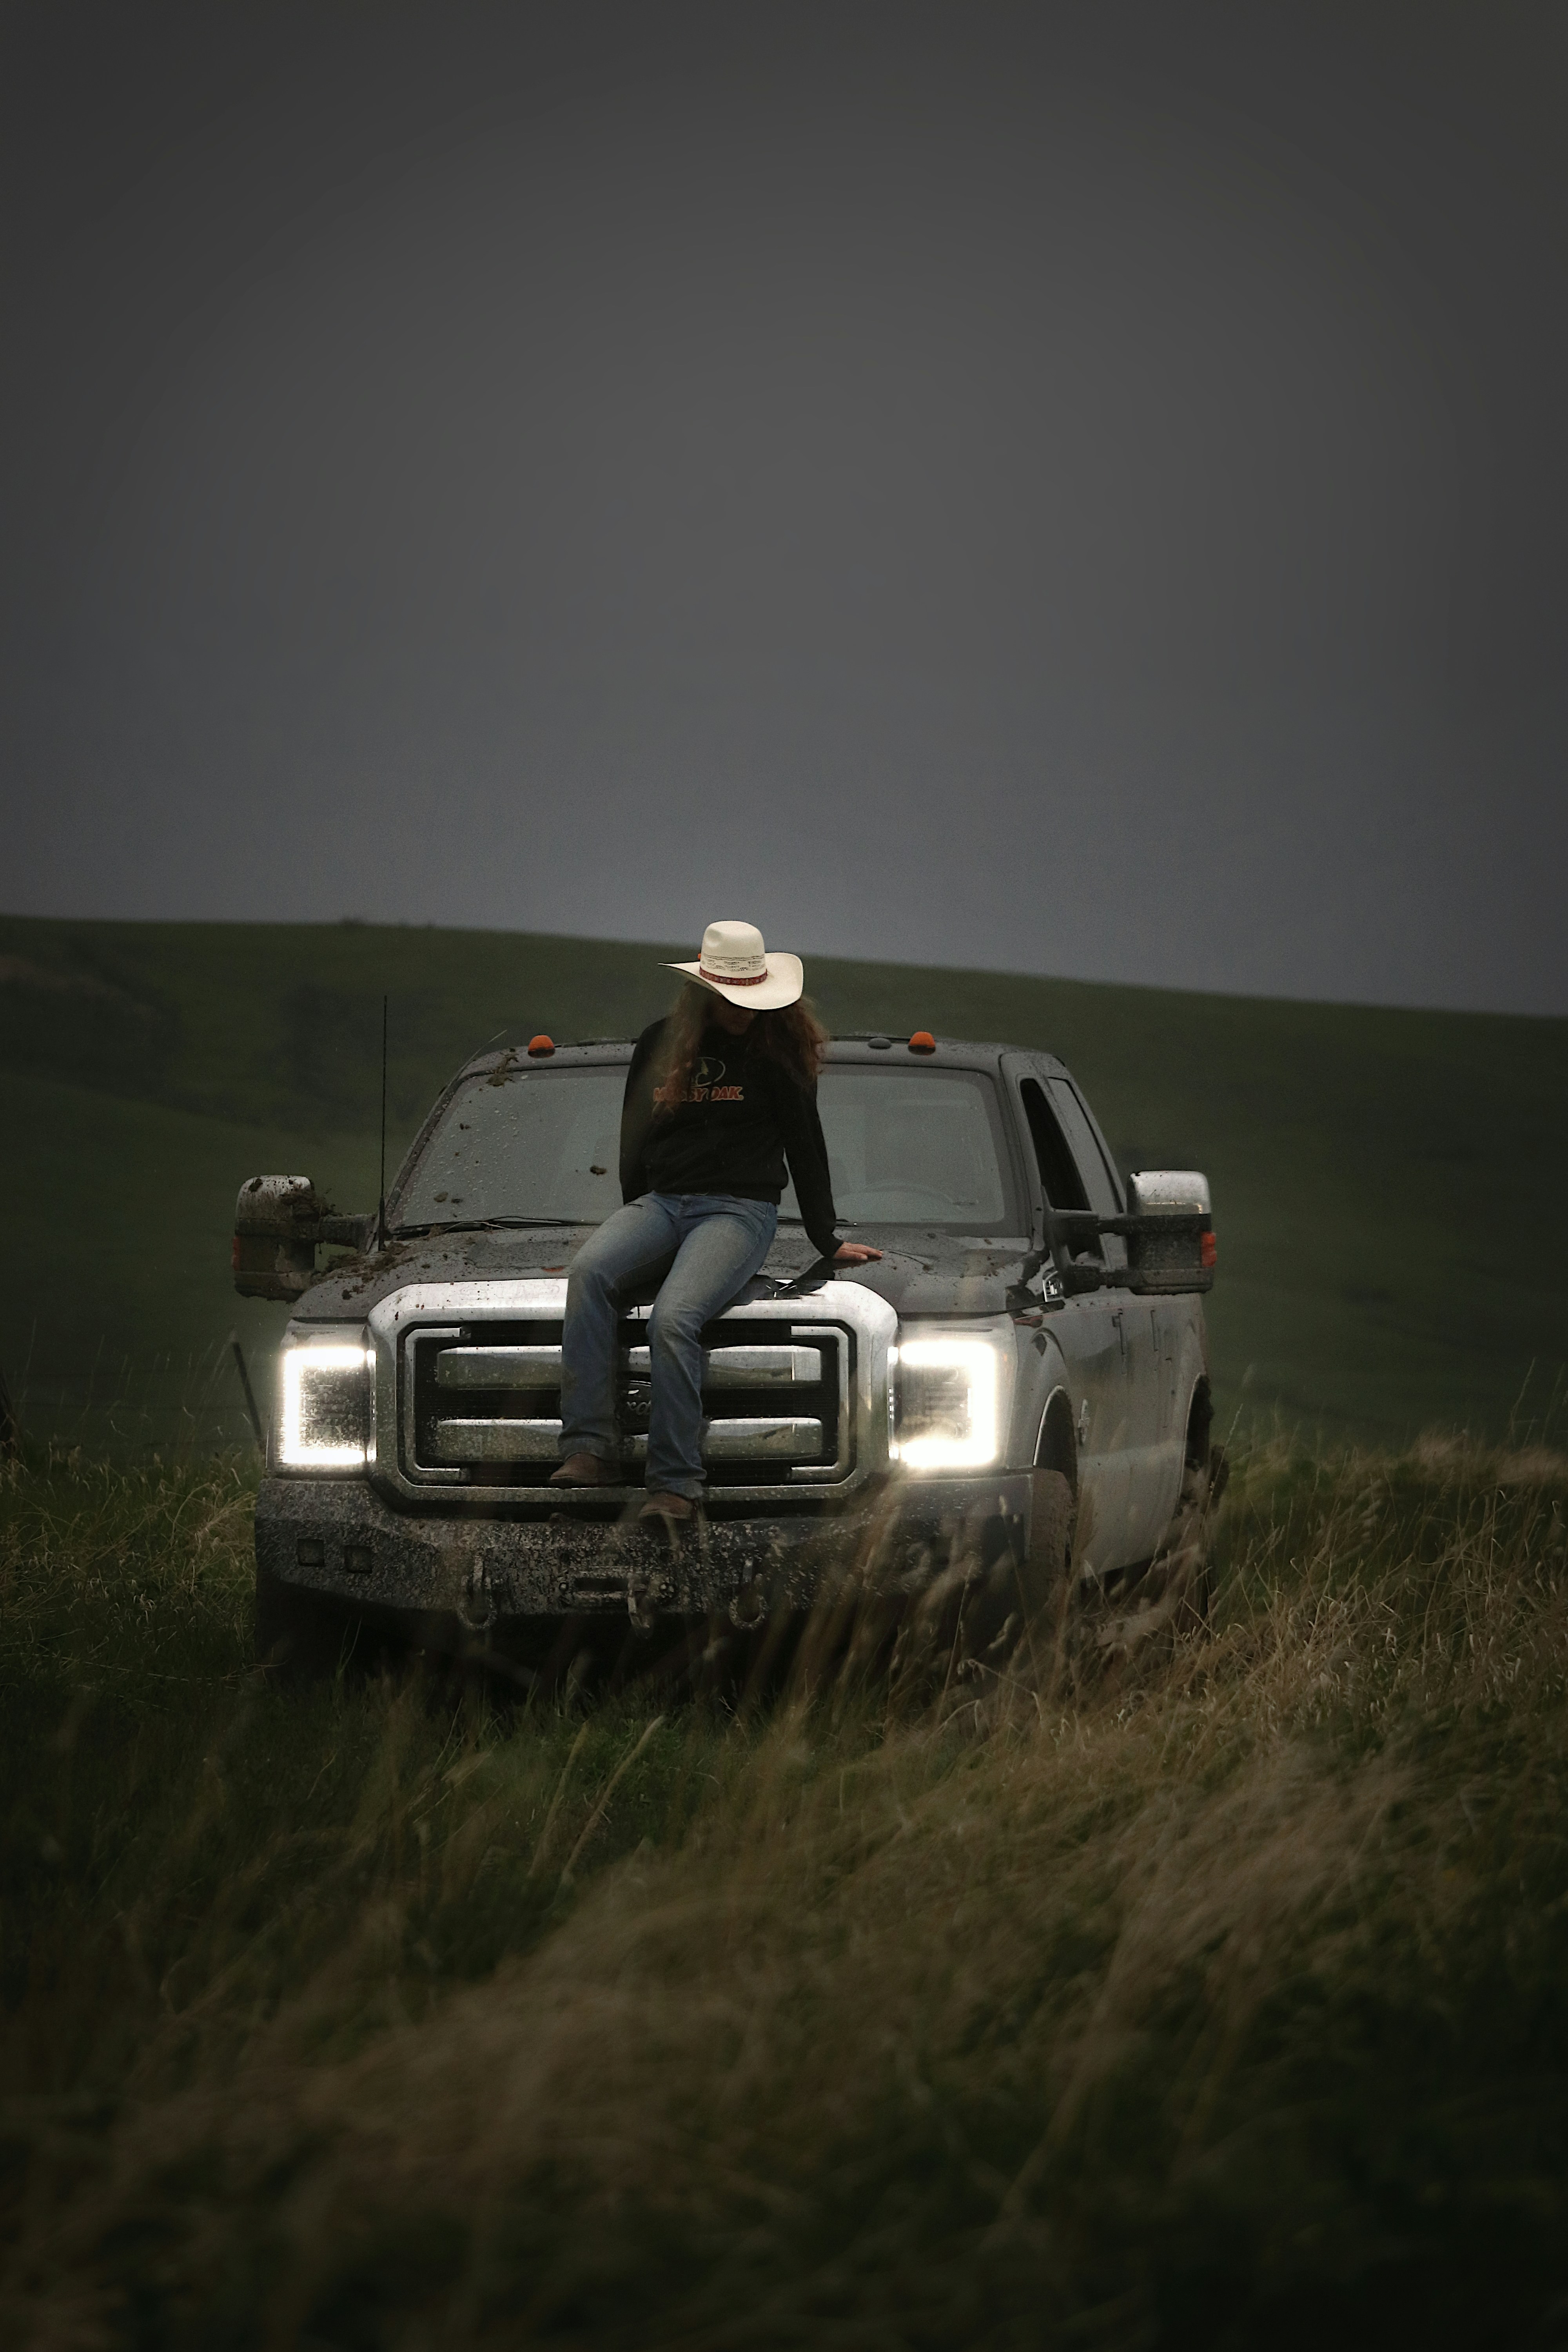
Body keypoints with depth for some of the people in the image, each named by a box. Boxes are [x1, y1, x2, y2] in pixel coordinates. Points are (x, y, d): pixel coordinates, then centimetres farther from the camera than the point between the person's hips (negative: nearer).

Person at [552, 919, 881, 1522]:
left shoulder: (776, 1048, 4)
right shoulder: (660, 1043, 13)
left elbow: (805, 1146, 8)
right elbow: (633, 1140, 22)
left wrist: (827, 1242, 12)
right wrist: (638, 1228, 23)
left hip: (740, 1208, -4)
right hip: (661, 1201, 4)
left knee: (673, 1319, -32)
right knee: (590, 1270, -29)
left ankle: (675, 1483, -30)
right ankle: (590, 1449, -35)